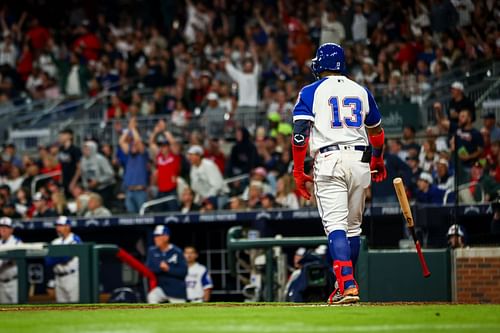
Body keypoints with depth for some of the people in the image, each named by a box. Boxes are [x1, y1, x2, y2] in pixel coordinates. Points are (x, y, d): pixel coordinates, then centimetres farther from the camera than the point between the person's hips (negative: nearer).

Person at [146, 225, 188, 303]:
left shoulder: (177, 252, -8)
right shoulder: (152, 251, 0)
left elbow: (184, 271, -10)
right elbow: (148, 269, -6)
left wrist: (168, 269, -22)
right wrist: (159, 267, -23)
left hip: (176, 289, -1)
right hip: (161, 287, 1)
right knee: (152, 297, -29)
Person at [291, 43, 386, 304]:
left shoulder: (311, 92, 4)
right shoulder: (361, 91, 15)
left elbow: (300, 133, -7)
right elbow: (376, 132, 26)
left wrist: (298, 172, -1)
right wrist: (377, 162, 42)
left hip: (329, 161, -4)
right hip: (359, 161, 4)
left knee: (335, 225, -10)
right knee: (352, 226, 15)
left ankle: (347, 285, -25)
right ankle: (347, 284, 19)